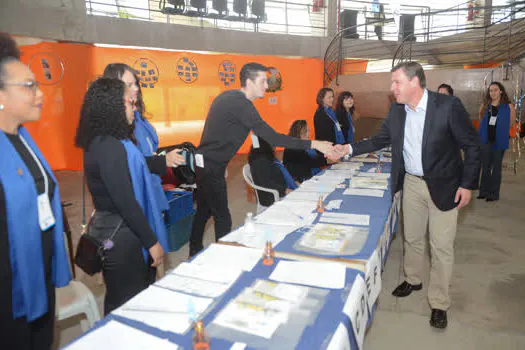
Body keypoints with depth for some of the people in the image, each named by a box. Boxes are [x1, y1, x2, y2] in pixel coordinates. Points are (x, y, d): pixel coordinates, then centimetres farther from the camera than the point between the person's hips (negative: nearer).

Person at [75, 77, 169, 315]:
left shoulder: (103, 142, 8)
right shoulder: (109, 147, -23)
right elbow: (125, 202, -23)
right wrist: (152, 241, -18)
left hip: (114, 230, 10)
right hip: (120, 235, -10)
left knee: (119, 302, 23)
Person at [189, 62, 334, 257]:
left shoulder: (228, 96, 7)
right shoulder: (240, 104, -22)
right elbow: (272, 137, -25)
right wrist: (313, 144, -23)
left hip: (204, 163, 10)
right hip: (211, 167, -10)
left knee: (204, 210, 20)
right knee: (223, 218, -2)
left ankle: (195, 253, 35)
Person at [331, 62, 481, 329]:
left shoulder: (448, 106, -19)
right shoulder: (396, 111, -3)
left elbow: (472, 145, -12)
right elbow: (380, 140, 9)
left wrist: (468, 184, -12)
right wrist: (349, 149, -1)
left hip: (443, 186, -4)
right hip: (411, 183, 5)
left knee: (441, 246, 3)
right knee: (411, 238, 18)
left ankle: (439, 303, 20)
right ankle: (413, 280, 42)